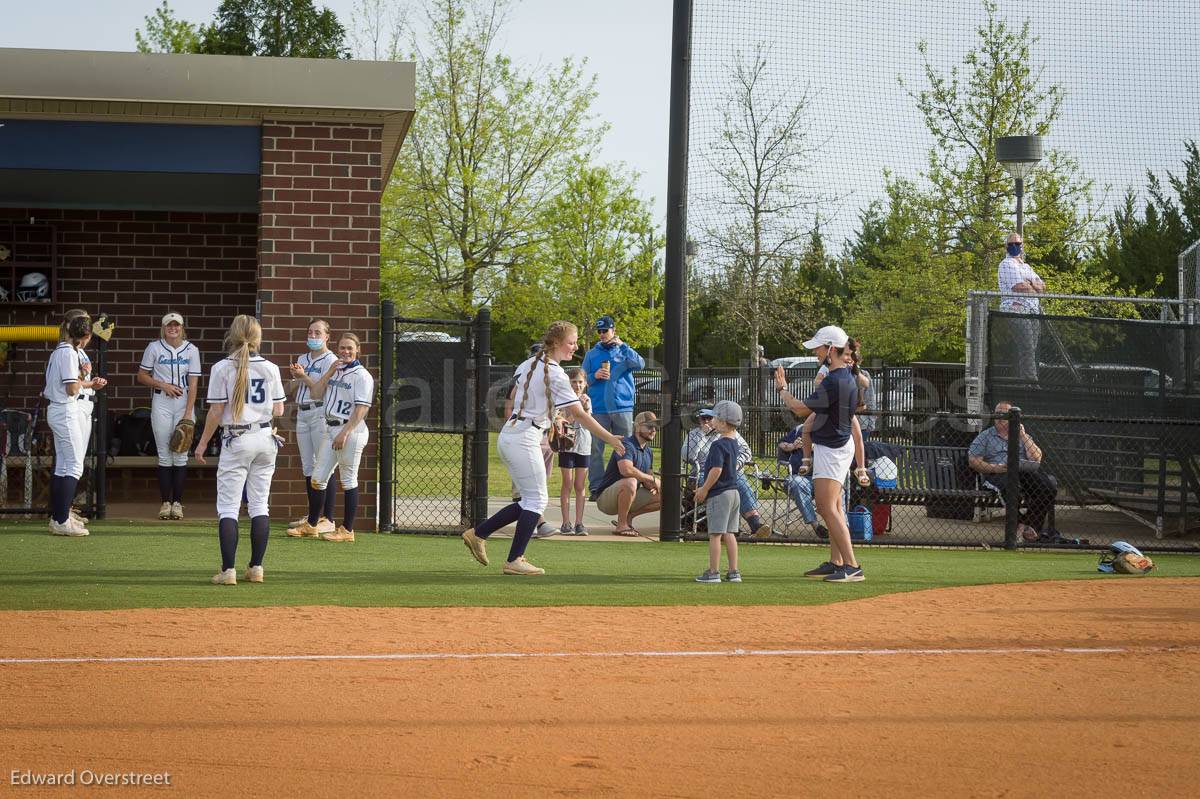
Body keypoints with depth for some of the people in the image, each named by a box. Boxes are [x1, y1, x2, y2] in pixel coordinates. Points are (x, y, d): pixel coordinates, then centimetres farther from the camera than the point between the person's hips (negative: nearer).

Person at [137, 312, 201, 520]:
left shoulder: (191, 350, 2)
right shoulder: (154, 348, 3)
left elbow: (193, 384, -2)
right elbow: (142, 376, 7)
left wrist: (188, 413, -11)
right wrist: (163, 385, -8)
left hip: (184, 402, 0)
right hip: (161, 403, 0)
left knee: (181, 454, 0)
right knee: (164, 454, 1)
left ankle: (178, 502, 4)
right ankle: (165, 502, 5)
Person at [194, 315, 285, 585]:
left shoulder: (222, 368, -8)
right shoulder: (270, 368, 3)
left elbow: (216, 411, -8)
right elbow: (278, 410, 4)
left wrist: (202, 443, 2)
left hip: (236, 440, -4)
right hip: (265, 439, 4)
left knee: (228, 506, -1)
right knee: (260, 504, 10)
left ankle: (228, 570, -8)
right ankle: (256, 568, 9)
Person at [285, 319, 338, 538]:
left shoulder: (330, 360, -4)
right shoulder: (302, 359, 18)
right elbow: (291, 389, 16)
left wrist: (304, 377, -18)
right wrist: (295, 377, -3)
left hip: (320, 413, -8)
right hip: (302, 414, 8)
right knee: (307, 467, 11)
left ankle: (328, 519, -10)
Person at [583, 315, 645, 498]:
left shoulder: (624, 351, 10)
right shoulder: (592, 354, 12)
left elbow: (640, 364, -9)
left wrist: (622, 345, -10)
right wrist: (595, 376, -8)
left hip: (623, 408, 0)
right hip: (599, 409, 0)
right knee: (596, 449, -4)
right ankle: (596, 487, -2)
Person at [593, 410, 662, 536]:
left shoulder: (648, 451, 12)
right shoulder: (627, 445, -17)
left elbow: (647, 482, 15)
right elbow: (626, 470, -36)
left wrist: (653, 486, -11)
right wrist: (652, 479, -24)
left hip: (630, 497, 9)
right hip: (606, 497, -9)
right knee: (630, 482, -39)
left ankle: (628, 517, 9)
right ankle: (621, 525, -23)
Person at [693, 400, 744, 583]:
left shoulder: (718, 445, -17)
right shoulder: (733, 443, 11)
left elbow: (717, 469, -25)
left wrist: (705, 489, -14)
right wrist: (705, 487, 21)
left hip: (719, 494, -9)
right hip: (733, 491, 9)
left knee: (715, 534, -4)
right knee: (729, 534, 12)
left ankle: (713, 572, -2)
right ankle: (734, 572, 12)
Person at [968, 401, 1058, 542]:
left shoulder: (1022, 436, 26)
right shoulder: (985, 436, 19)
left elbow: (1036, 458, 12)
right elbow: (973, 461, 6)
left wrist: (1023, 436, 6)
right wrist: (994, 468, -9)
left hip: (1026, 471, 3)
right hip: (999, 475, -3)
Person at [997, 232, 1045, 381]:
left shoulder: (1026, 267, 27)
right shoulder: (1007, 264, -1)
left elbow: (1042, 286, 18)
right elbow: (1019, 287, -14)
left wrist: (1031, 284, -4)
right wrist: (1035, 289, 5)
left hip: (1032, 313, 9)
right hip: (1017, 311, -9)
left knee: (1033, 350, 2)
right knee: (1026, 350, -15)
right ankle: (1031, 381, -20)